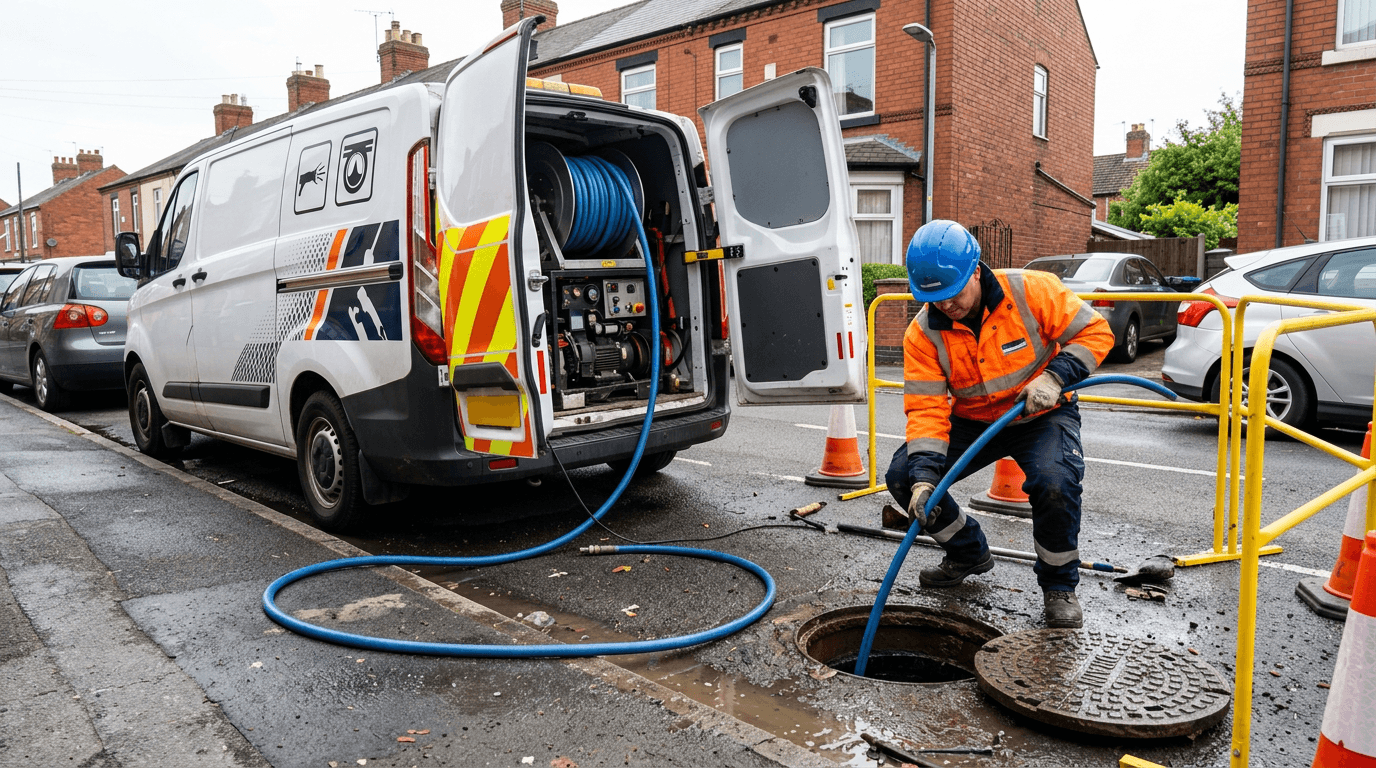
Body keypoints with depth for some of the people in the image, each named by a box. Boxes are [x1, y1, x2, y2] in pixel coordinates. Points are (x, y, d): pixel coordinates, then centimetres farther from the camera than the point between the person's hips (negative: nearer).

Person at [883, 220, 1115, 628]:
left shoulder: (1031, 291, -20)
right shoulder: (923, 333, -16)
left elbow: (1094, 331, -12)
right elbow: (927, 409, -19)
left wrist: (1055, 375, -28)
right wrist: (924, 475, -31)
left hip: (1043, 415, -2)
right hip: (973, 421, 3)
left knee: (1055, 483, -33)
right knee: (903, 475, -14)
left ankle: (1059, 586, -3)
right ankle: (968, 553, 13)